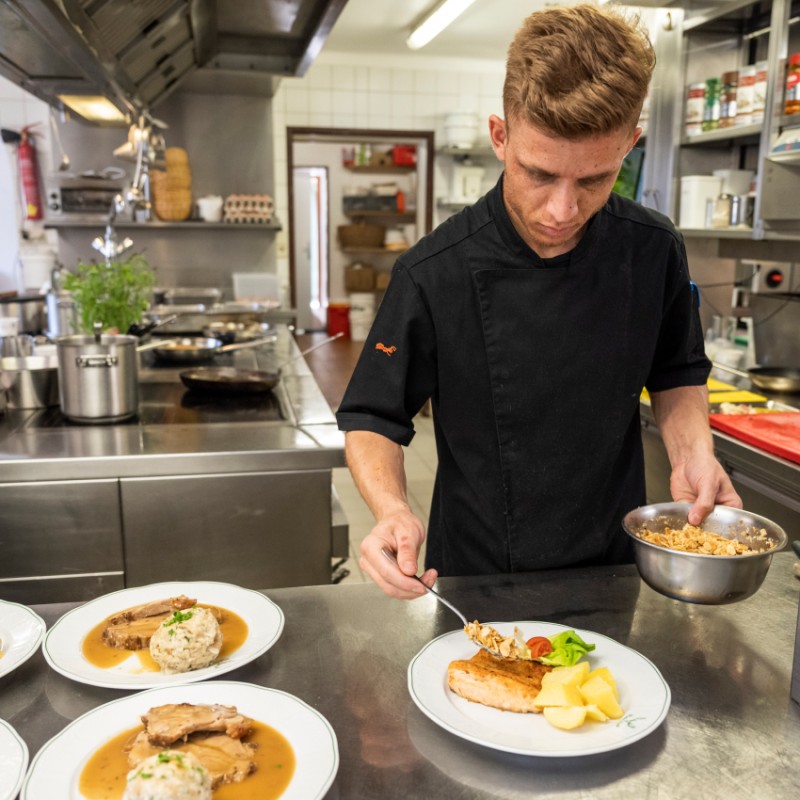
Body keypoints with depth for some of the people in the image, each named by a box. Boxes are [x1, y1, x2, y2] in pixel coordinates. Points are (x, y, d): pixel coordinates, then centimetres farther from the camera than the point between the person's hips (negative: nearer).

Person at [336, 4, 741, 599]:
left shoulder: (654, 252, -13)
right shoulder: (434, 275, -23)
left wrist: (693, 451, -14)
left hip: (611, 569, 3)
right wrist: (393, 510, -32)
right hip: (476, 574, -2)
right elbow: (373, 418, -14)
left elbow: (676, 373, 4)